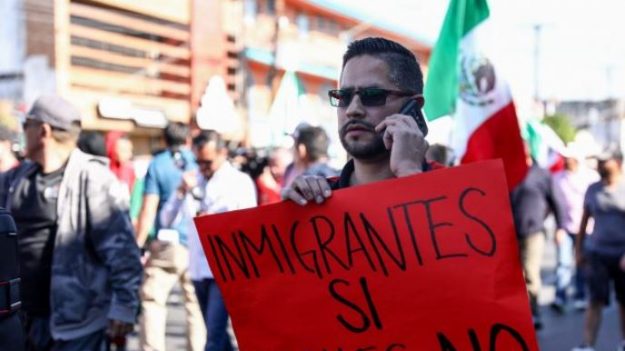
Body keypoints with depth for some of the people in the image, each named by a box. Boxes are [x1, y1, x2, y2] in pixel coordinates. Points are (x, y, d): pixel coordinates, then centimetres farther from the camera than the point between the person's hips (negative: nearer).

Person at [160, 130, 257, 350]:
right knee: (217, 332, 17)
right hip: (198, 268, 5)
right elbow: (167, 220, 4)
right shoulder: (194, 182, 10)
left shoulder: (240, 182, -1)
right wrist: (181, 192, -9)